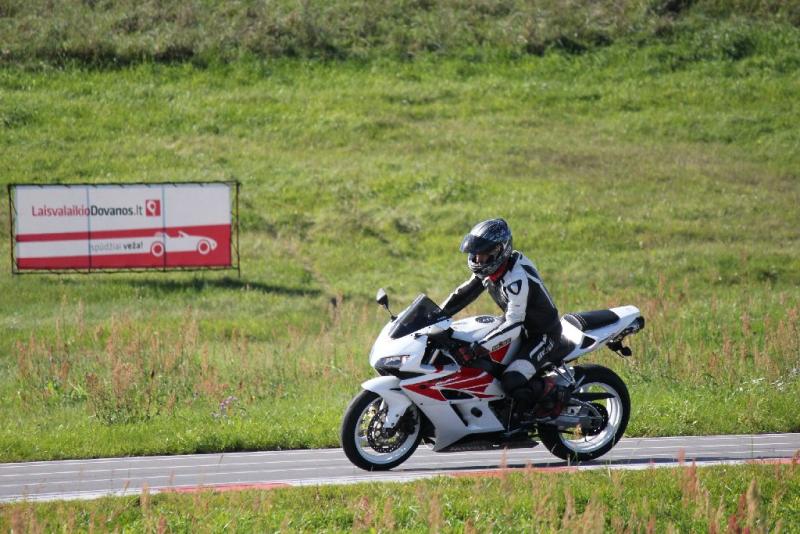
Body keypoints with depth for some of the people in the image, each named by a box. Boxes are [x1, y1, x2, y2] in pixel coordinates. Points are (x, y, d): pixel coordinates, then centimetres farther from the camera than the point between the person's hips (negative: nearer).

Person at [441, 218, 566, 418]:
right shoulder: (490, 268, -5)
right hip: (523, 328, 10)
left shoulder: (516, 278, -33)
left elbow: (513, 326, -38)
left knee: (512, 383, -29)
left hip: (542, 335, -10)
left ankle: (552, 392, 0)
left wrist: (476, 349, -43)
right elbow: (464, 293, 5)